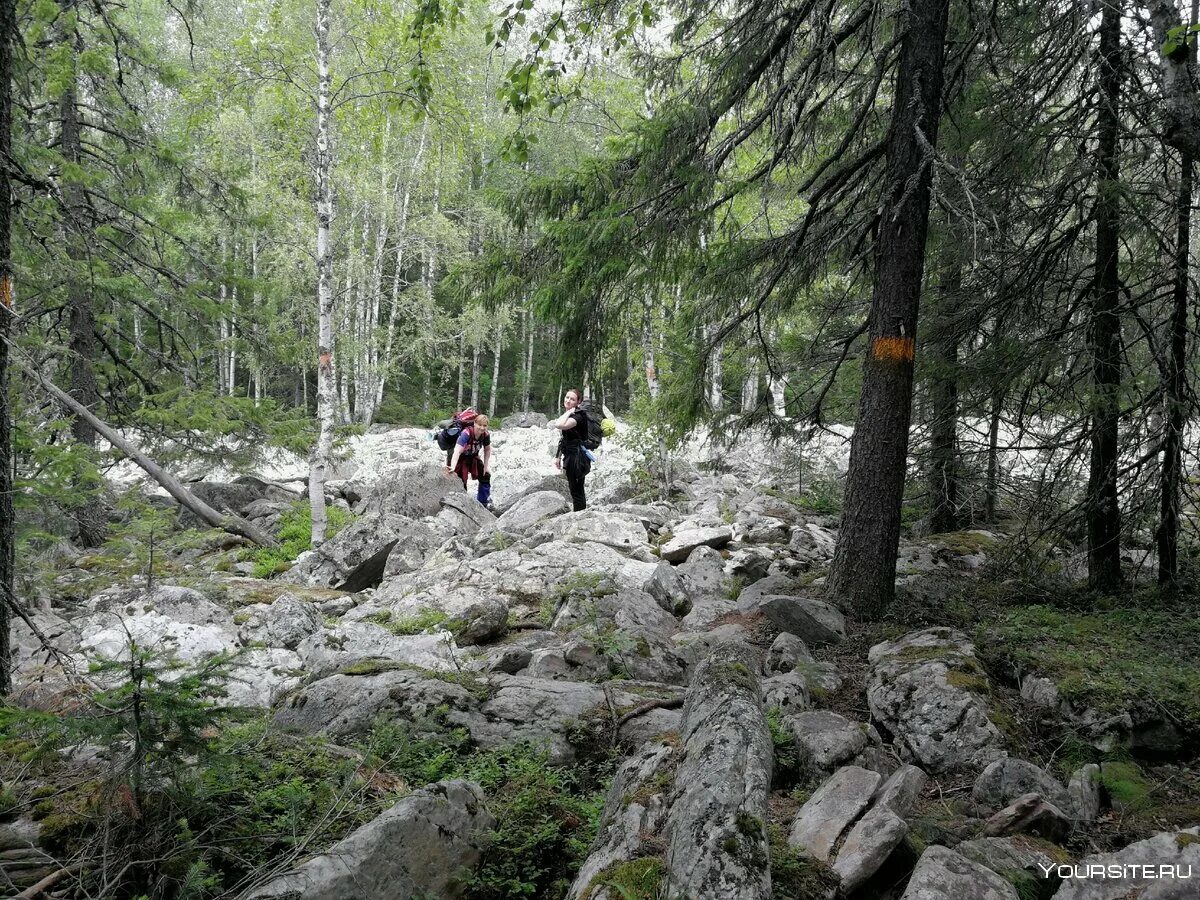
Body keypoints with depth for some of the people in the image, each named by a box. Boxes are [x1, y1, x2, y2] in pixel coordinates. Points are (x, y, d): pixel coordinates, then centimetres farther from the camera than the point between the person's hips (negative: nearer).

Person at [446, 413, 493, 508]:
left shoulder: (485, 435, -19)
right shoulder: (466, 433, -37)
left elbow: (487, 450, 0)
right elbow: (457, 451, -48)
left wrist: (486, 466, -1)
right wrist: (453, 467, -61)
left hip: (473, 457, 6)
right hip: (460, 459, -6)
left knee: (485, 476, 10)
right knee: (461, 483, -12)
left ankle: (484, 501, 30)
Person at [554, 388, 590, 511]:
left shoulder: (578, 416, -17)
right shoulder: (568, 415, 13)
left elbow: (559, 425, -35)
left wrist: (570, 411, -22)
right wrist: (558, 456, 20)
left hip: (577, 457, -10)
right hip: (570, 457, 10)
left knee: (576, 491, -6)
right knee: (576, 490, 14)